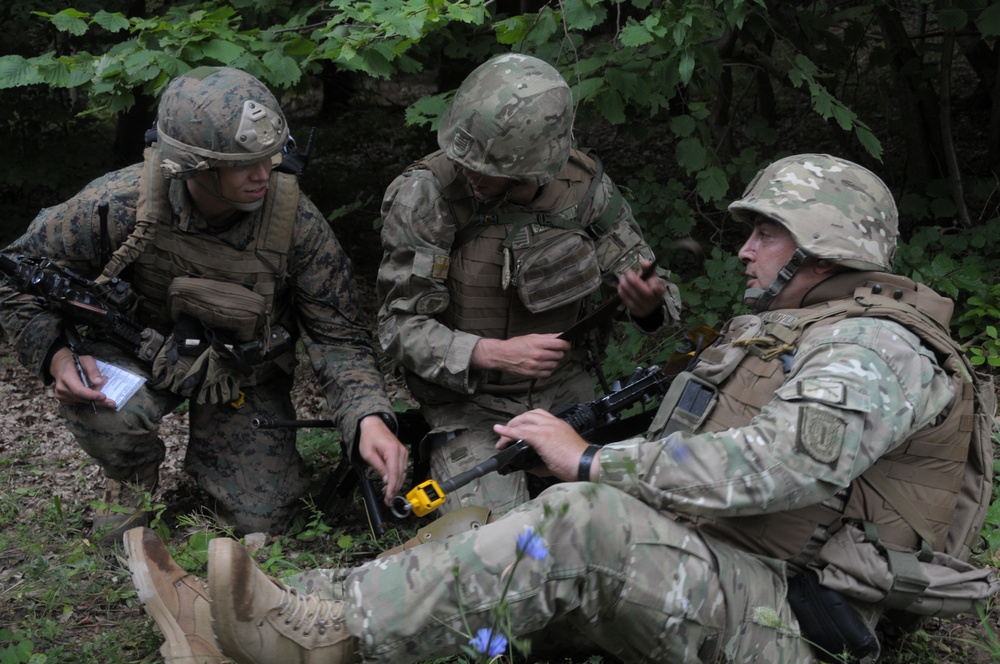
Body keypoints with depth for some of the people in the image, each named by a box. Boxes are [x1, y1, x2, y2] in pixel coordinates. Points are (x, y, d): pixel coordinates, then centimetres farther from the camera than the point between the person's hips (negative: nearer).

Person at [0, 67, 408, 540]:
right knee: (108, 414, -35)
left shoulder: (296, 222, -25)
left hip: (243, 372, 1)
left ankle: (206, 451, 29)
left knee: (260, 519, -6)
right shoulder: (119, 204, -28)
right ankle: (131, 479, 3)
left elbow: (337, 336, -18)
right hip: (141, 353, -1)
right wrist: (55, 354, -29)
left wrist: (370, 418, -36)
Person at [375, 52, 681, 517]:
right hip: (468, 404, -3)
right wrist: (494, 354, -29)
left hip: (565, 390, 3)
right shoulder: (423, 195, -17)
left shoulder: (584, 186, -9)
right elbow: (400, 327, -15)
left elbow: (632, 267, 0)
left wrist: (646, 303, -26)